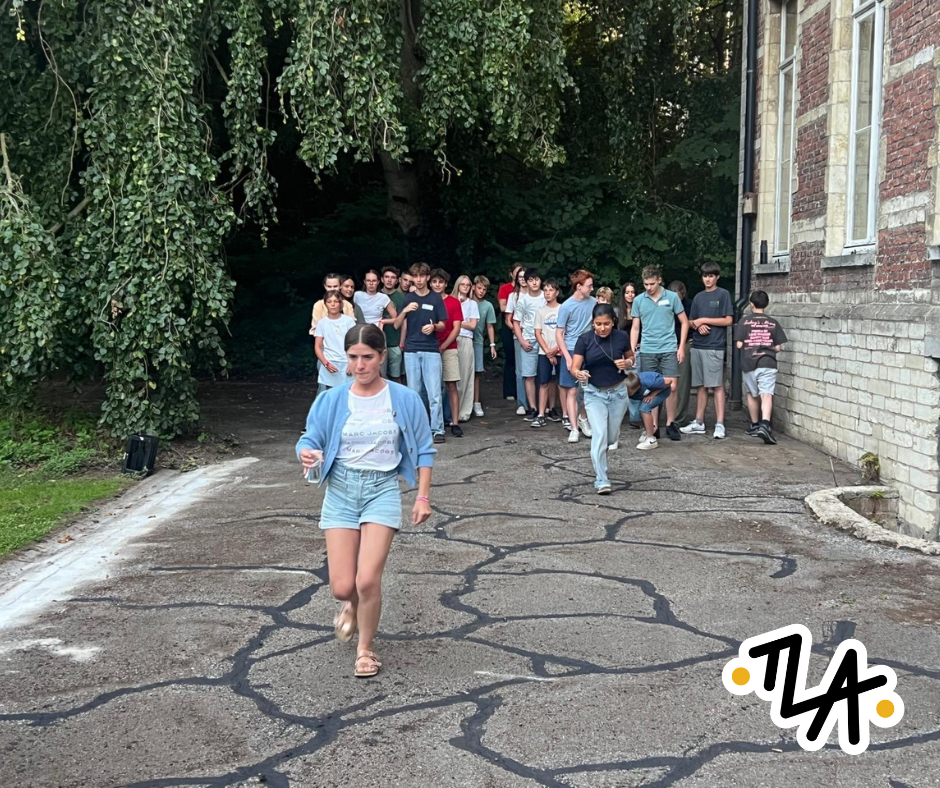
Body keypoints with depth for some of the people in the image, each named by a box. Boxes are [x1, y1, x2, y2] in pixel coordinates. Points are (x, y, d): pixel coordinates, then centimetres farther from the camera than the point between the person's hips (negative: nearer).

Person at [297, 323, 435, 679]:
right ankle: (353, 605, 38)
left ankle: (365, 649, 14)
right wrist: (307, 454, -27)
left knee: (367, 580, -14)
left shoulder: (405, 400, -4)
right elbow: (310, 439, -3)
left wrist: (423, 496, -1)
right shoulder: (331, 401, -2)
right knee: (342, 588, -3)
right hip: (341, 489, 1)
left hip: (382, 488, -1)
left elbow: (423, 451, 4)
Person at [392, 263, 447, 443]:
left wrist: (434, 326, -15)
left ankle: (437, 429, -3)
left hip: (431, 350, -2)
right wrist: (405, 311, -13)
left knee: (434, 392, -7)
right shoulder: (408, 299, 9)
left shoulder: (436, 299, 4)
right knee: (414, 392, 6)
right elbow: (397, 325, 5)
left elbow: (443, 325, 7)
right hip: (411, 350, 2)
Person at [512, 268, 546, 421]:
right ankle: (532, 408, 1)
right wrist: (522, 341, -4)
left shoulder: (546, 298, 4)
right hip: (528, 341, 0)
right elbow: (516, 322, 6)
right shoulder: (522, 299, 2)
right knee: (529, 375, -2)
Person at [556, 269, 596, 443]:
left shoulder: (593, 302, 0)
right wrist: (567, 357, -13)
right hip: (572, 351, -4)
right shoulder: (566, 307, -11)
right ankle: (574, 429, 0)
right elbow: (559, 334, -6)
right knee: (572, 391, -2)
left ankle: (583, 418, 32)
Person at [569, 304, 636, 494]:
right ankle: (601, 480, -10)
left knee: (612, 437, 12)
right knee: (599, 435, -14)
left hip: (618, 392, 2)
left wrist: (627, 363, -13)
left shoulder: (622, 336, -8)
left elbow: (631, 357, 10)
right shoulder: (584, 339, -13)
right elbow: (574, 367, -16)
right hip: (594, 394, -2)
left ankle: (597, 456, 46)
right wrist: (579, 374, -39)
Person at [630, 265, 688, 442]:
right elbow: (635, 328, 10)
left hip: (669, 349, -1)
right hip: (647, 351, 1)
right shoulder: (639, 300, 4)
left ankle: (670, 424, 8)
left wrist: (681, 346, -1)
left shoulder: (672, 297, 0)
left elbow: (684, 322, 6)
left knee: (671, 387, -5)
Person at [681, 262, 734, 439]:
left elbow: (728, 320, -7)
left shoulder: (723, 294, 0)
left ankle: (720, 425, -5)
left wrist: (703, 320, -8)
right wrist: (698, 325, -6)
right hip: (697, 346, 5)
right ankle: (699, 423, 13)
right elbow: (690, 322, 17)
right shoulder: (698, 297, 16)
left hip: (714, 347, -5)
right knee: (700, 386, 9)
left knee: (717, 386, -6)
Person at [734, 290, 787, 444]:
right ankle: (765, 425, -30)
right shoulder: (773, 323, 4)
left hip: (749, 363, 1)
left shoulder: (745, 321, 0)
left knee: (752, 394, 19)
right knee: (767, 395, -10)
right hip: (768, 363, -1)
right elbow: (778, 347, 4)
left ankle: (755, 425, 29)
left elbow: (739, 344, -4)